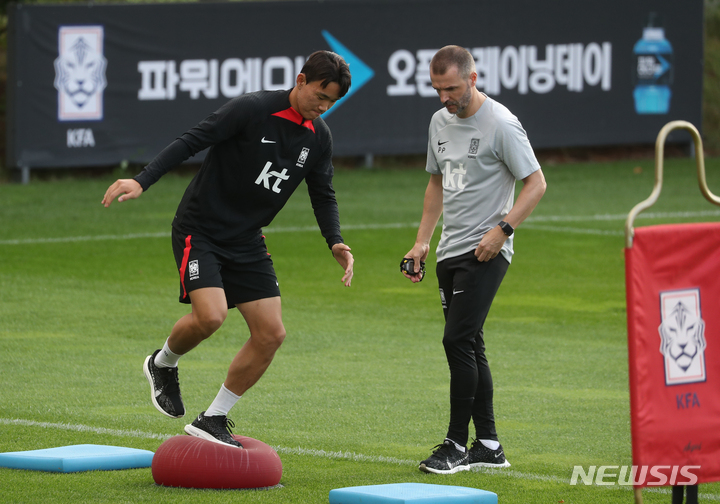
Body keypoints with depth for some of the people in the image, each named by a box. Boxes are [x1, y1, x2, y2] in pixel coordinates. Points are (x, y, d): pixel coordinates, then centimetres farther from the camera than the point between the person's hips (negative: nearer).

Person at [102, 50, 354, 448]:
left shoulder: (319, 138, 4)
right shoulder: (252, 109, -17)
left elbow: (323, 195, 15)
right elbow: (192, 140, -18)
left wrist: (335, 243, -2)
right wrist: (142, 181, -28)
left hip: (246, 241, 7)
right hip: (199, 231, -7)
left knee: (271, 333, -3)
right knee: (210, 315, -26)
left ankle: (212, 420, 9)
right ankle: (164, 363, 8)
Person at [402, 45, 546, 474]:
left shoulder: (501, 125, -12)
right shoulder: (441, 122, 11)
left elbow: (536, 184, -11)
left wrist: (501, 229, -21)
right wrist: (423, 241, 17)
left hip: (485, 252, -8)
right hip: (451, 250, 8)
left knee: (458, 340, -14)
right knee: (468, 346, 9)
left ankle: (457, 446, -8)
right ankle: (489, 446, 14)